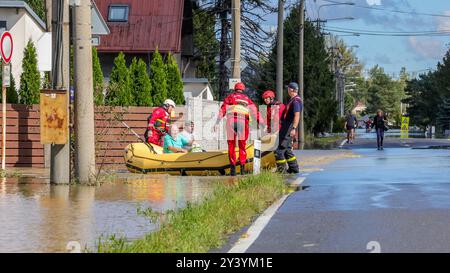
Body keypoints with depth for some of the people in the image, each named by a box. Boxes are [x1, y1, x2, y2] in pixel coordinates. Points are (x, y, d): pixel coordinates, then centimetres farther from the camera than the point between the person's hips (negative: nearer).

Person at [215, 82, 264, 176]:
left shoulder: (230, 97, 16)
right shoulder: (247, 99, 21)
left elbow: (222, 110, 6)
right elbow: (255, 111, 14)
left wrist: (217, 123, 1)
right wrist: (262, 122, 12)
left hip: (231, 122, -1)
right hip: (243, 122, 1)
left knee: (231, 146, 6)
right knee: (242, 146, 12)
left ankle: (232, 168, -2)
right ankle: (242, 168, 4)